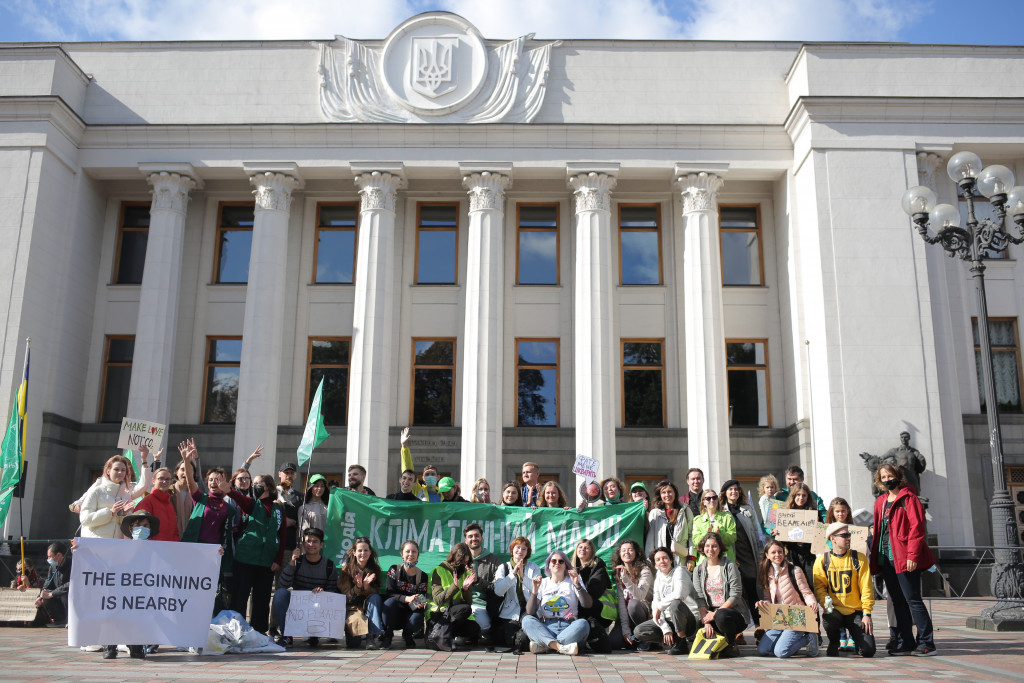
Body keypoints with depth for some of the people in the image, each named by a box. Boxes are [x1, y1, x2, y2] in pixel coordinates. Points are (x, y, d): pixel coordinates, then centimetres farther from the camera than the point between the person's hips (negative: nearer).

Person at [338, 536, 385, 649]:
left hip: (368, 606, 3)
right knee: (356, 620, -35)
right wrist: (358, 587, -26)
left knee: (375, 597, -30)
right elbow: (346, 595, -7)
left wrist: (367, 587, -28)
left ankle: (371, 637, -28)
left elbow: (376, 593, -6)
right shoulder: (346, 570, -4)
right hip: (351, 607, -3)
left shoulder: (375, 569, 1)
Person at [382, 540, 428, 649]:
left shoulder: (422, 575, 2)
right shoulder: (394, 570, -2)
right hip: (394, 613, -1)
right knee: (390, 602, -32)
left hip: (411, 612, 1)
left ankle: (408, 636, 5)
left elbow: (422, 598, -1)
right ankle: (387, 636, -15)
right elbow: (389, 593, -14)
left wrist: (421, 603, -27)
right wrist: (407, 599, -30)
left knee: (416, 618, -32)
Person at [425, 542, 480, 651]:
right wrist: (454, 587, -26)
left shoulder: (466, 573, 11)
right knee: (465, 609, -32)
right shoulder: (438, 571, -3)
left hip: (456, 615, 5)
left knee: (475, 629, -24)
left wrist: (465, 589, -16)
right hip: (438, 614, -5)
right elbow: (438, 600, -14)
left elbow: (468, 602, 3)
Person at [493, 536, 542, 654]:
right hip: (510, 613, 1)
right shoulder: (503, 567, 11)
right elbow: (497, 591, -7)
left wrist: (523, 576, -18)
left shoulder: (534, 568, 10)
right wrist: (513, 574, -16)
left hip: (529, 610, 0)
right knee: (511, 640, -20)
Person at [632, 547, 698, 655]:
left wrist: (660, 606, -17)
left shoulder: (678, 570, -8)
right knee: (638, 631, -10)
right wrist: (666, 629, -11)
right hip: (667, 621, 6)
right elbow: (655, 604, 1)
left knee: (675, 603, -37)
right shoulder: (658, 577, 9)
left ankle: (682, 643, -19)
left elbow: (679, 594, -28)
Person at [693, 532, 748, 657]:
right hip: (710, 613, 3)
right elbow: (700, 598, 1)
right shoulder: (698, 570, 8)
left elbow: (735, 596, -11)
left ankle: (731, 646, -9)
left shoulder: (729, 566, -4)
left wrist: (715, 613, -16)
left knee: (721, 616, -37)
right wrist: (706, 621, -13)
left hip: (734, 612, -3)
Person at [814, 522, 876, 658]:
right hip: (834, 610, -1)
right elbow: (819, 587, -2)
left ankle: (855, 634, 21)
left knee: (869, 650, -16)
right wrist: (826, 605, -19)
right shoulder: (822, 561, 1)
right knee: (829, 621, -36)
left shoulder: (859, 558, 2)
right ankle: (834, 644, 0)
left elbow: (866, 588, 0)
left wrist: (866, 614, -7)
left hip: (856, 611, 1)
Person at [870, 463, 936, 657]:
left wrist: (912, 555, -18)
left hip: (905, 558, -7)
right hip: (886, 558, 7)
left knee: (913, 599, -6)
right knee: (898, 602, 10)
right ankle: (905, 643, 16)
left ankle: (926, 643, 0)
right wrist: (875, 557, 14)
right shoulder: (881, 501, 18)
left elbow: (917, 527, -11)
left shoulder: (909, 498, -4)